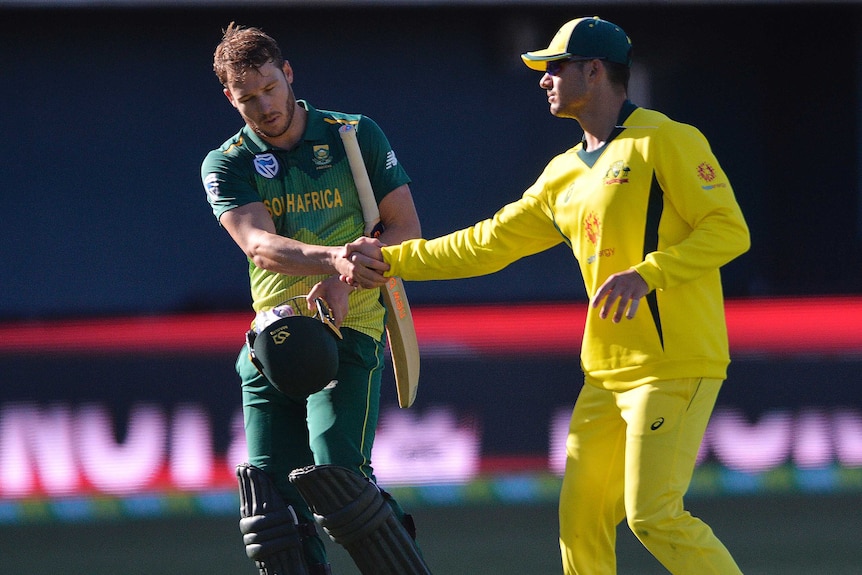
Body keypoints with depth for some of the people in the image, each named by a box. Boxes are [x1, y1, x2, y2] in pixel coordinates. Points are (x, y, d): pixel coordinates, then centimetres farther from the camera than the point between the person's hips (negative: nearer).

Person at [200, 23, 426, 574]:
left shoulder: (356, 135, 4)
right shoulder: (227, 165, 4)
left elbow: (407, 229, 3)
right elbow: (260, 246, -14)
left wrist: (344, 279, -15)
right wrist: (334, 256, -34)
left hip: (350, 328, -3)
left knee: (338, 474, -21)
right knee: (275, 495, -2)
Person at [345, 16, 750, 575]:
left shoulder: (666, 140, -7)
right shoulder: (563, 175, 18)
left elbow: (729, 231, -14)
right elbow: (489, 244, 22)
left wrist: (646, 274, -24)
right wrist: (392, 260, 18)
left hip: (676, 366, -8)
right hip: (606, 375, 8)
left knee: (654, 516, -16)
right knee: (581, 523, 6)